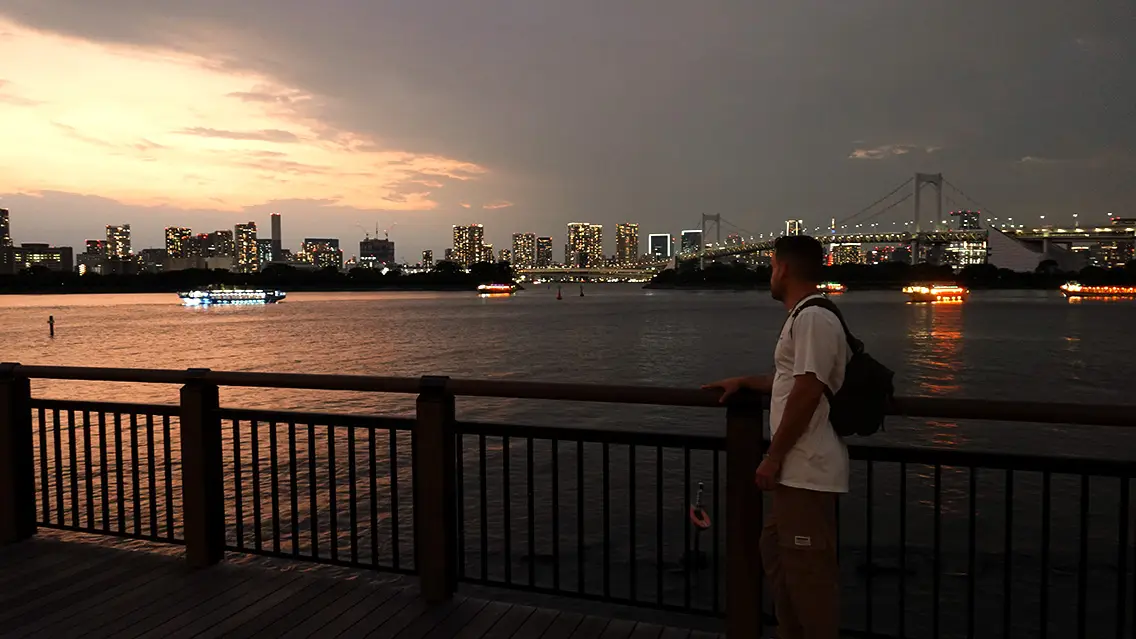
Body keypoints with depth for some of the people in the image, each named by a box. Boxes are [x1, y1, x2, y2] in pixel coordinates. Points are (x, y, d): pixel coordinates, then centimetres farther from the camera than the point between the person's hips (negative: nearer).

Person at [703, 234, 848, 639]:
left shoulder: (813, 318, -16)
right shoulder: (806, 318, 17)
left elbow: (807, 392, -22)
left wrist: (772, 458, -18)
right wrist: (745, 382, 29)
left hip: (807, 471, -11)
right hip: (798, 469, 11)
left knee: (808, 569, -2)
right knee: (775, 551, 20)